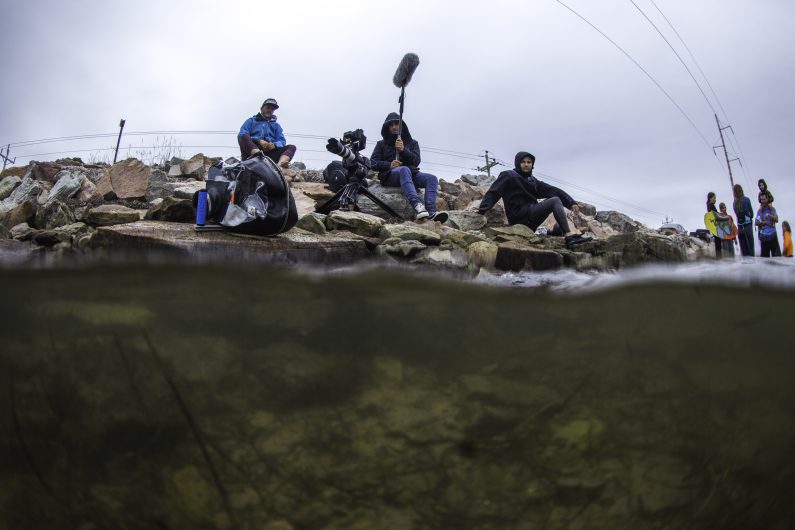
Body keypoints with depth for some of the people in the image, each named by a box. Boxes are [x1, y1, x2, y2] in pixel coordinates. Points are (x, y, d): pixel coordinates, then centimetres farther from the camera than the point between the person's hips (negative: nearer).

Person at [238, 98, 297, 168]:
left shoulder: (276, 125, 27)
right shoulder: (251, 121, 21)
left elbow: (282, 142, 11)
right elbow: (242, 135, 2)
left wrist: (274, 145, -14)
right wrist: (259, 141, -15)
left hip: (270, 153, 2)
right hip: (252, 151, -2)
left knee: (291, 147, -16)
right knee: (243, 136, -28)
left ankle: (279, 166, -52)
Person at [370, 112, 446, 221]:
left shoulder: (412, 143, 24)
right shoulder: (381, 144, 21)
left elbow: (416, 161, 8)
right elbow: (373, 163, 7)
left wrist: (403, 150, -9)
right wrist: (389, 165, -13)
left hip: (410, 173, 3)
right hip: (390, 175, -3)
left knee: (432, 178, -26)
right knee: (404, 169, -39)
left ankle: (431, 212, -49)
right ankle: (417, 206, -61)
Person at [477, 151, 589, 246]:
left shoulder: (532, 180, 22)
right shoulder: (508, 176, 2)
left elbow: (553, 190, 15)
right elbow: (493, 192, -9)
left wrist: (571, 202, 5)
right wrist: (482, 209, -25)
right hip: (519, 215, -8)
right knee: (555, 201, -17)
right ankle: (570, 236, -26)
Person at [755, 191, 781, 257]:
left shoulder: (772, 209, 3)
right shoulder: (759, 211, 5)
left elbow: (776, 220, -8)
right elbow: (756, 223, -2)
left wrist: (769, 215, -22)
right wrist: (765, 222, -14)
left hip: (772, 235, -1)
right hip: (763, 236, 1)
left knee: (776, 254, -3)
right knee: (764, 255, 5)